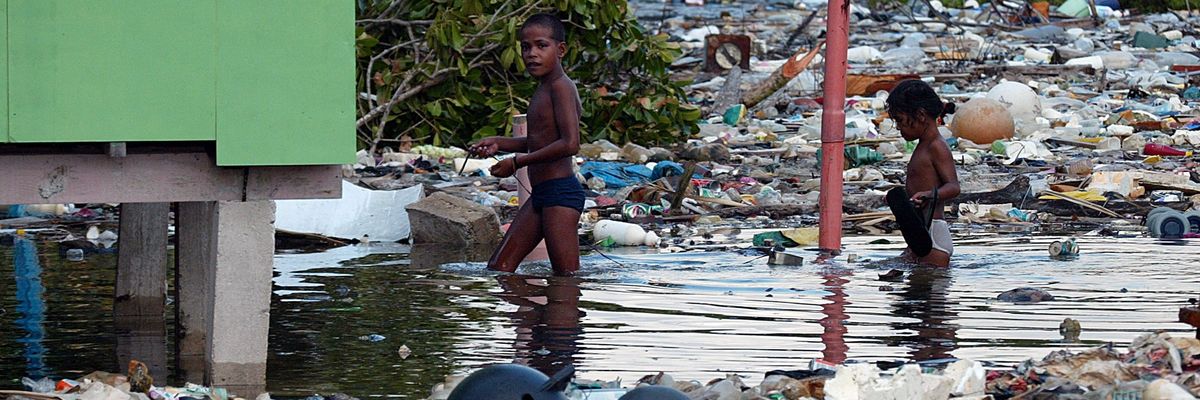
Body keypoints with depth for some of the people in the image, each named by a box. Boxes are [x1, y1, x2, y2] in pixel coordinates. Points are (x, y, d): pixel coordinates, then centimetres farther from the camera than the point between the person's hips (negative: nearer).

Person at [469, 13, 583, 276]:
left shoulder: (560, 86, -13)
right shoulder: (543, 89, 17)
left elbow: (570, 144, -24)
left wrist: (517, 162, -18)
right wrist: (499, 144, 18)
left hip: (561, 192, -11)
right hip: (540, 195, 11)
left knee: (566, 274, -9)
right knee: (499, 266, 9)